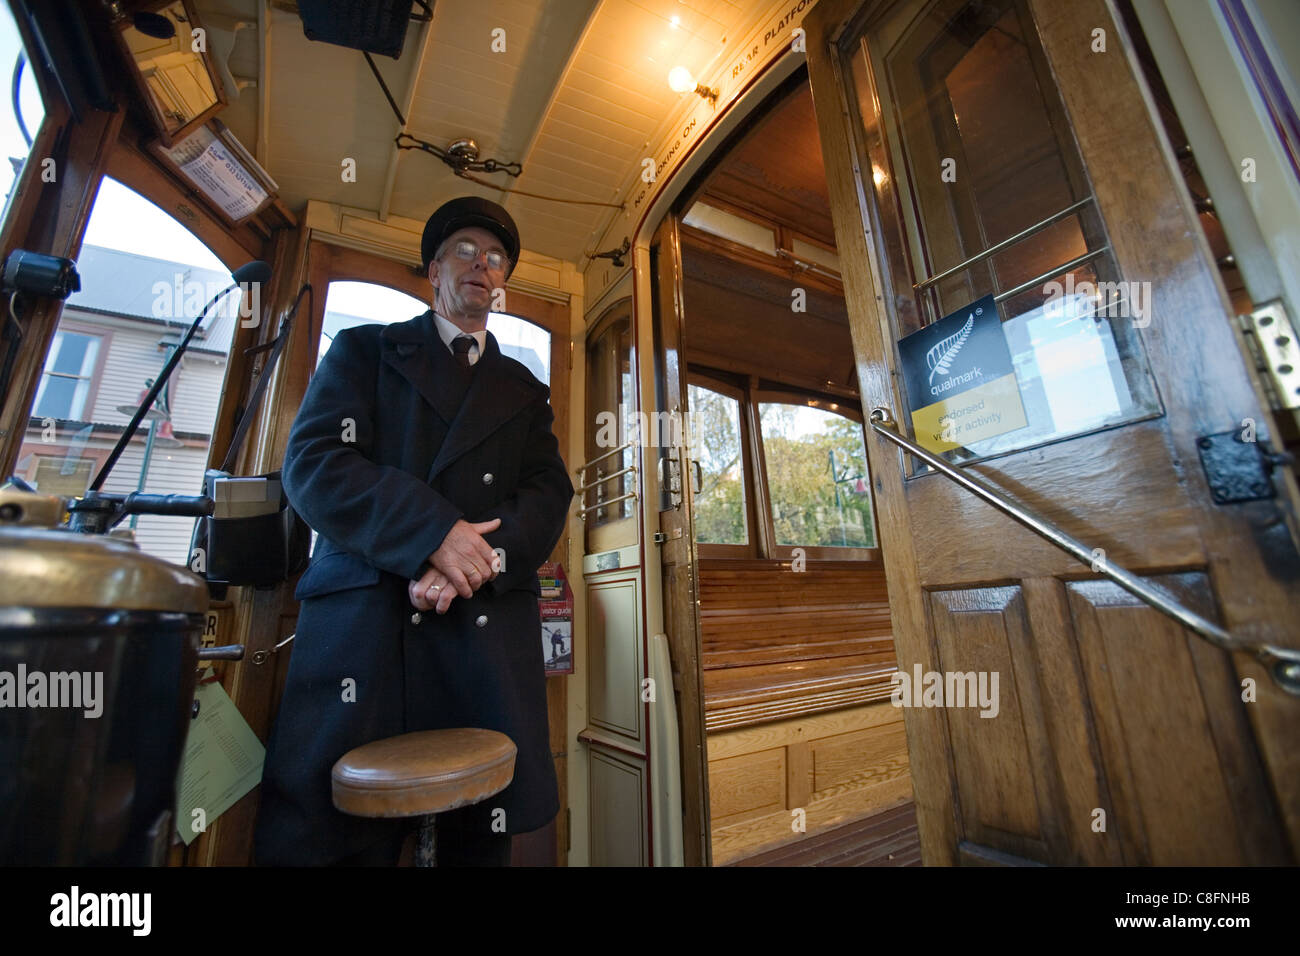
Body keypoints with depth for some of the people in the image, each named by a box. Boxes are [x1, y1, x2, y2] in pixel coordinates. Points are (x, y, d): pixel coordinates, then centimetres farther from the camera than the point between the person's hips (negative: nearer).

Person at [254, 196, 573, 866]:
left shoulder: (525, 391, 20)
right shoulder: (365, 349, 15)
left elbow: (549, 495, 7)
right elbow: (311, 461, -1)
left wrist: (479, 558, -13)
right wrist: (432, 532, -15)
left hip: (488, 628, 2)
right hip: (364, 621, -1)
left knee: (481, 836, 7)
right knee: (329, 837, 1)